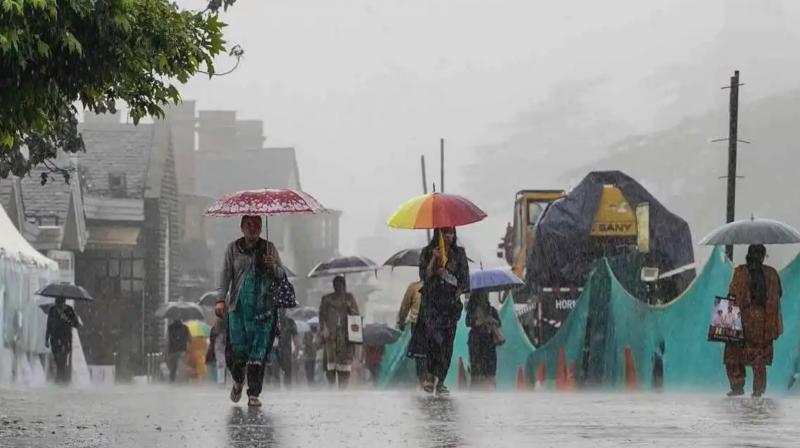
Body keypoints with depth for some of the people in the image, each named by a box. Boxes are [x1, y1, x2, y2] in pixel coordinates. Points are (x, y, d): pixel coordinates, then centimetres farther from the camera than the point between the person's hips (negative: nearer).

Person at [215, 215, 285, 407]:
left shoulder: (269, 248, 8)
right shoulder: (233, 248, 7)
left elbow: (282, 276, 8)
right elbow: (226, 274, 3)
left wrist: (273, 267, -14)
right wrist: (221, 299, -9)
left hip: (263, 308, 0)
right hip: (238, 305, 0)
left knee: (258, 353, -6)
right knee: (237, 349, -4)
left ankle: (254, 394, -1)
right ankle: (238, 382, 27)